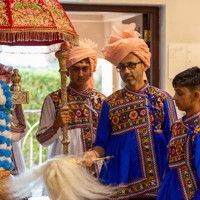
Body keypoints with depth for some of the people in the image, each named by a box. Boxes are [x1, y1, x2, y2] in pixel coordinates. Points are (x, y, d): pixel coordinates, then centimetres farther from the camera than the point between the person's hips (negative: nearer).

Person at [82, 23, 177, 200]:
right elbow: (102, 143, 5)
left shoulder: (163, 99, 0)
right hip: (118, 182, 1)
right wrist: (94, 154, -16)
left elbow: (173, 144, 1)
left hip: (155, 183, -1)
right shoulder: (111, 103, 4)